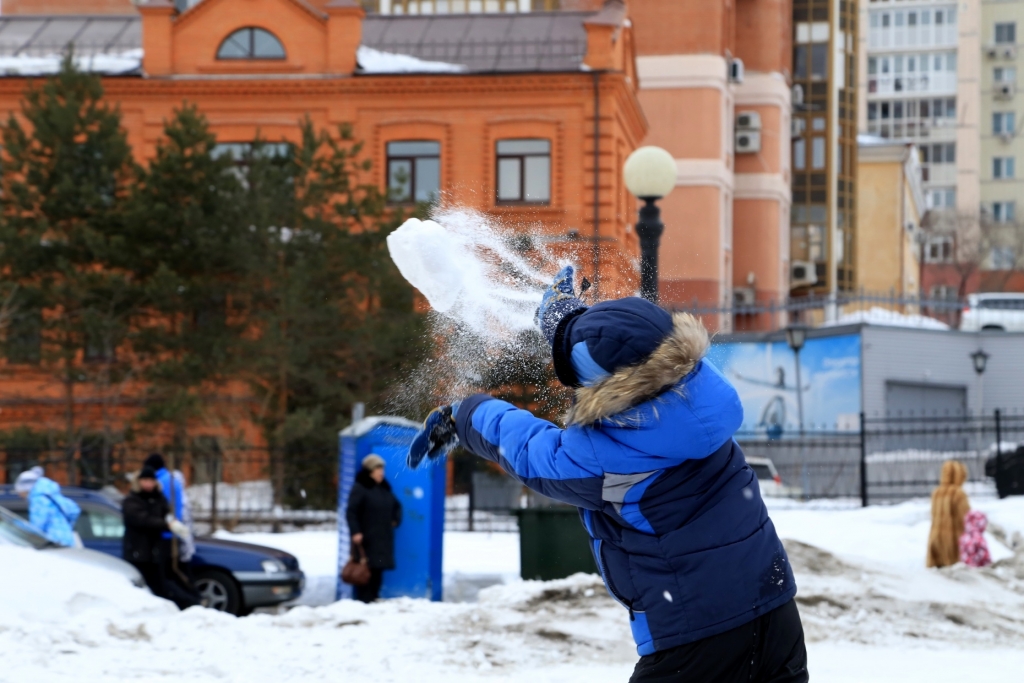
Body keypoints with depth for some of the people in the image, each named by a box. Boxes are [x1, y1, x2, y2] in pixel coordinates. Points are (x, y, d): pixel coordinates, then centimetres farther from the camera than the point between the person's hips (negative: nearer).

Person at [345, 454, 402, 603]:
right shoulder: (359, 488, -7)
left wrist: (396, 520, 14)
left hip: (383, 540, 7)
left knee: (377, 573, 8)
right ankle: (363, 601, -11)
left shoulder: (385, 489, 16)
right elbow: (351, 512, -13)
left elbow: (397, 506, 31)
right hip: (365, 540, -7)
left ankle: (373, 600, 13)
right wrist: (355, 532, -21)